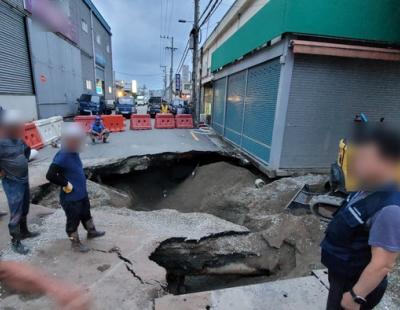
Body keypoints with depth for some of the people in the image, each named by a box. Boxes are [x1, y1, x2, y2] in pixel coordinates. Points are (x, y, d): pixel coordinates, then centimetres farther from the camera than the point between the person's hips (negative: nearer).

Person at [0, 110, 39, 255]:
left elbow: (27, 149, 21)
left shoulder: (19, 139, -1)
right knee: (16, 214, 3)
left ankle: (24, 232, 40)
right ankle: (15, 242, 19)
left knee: (25, 209, 21)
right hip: (12, 183, -7)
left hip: (24, 179, 7)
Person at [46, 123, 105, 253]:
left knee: (86, 213, 27)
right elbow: (50, 175, -29)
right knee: (73, 221, 12)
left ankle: (91, 232, 49)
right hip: (71, 197, -9)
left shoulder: (73, 152, 1)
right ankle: (75, 243, 32)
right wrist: (66, 184, -20)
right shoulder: (62, 156, -26)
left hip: (82, 193, 9)